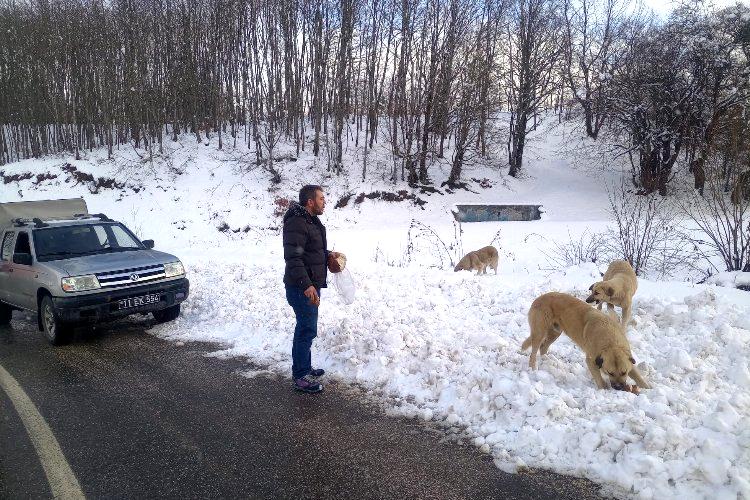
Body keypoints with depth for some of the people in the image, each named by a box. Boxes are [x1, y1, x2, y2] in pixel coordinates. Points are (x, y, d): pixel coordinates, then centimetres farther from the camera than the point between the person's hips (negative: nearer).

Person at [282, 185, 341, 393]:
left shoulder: (312, 221, 14)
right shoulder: (297, 223, -20)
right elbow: (293, 258, -26)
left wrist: (328, 254, 12)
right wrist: (306, 285, -31)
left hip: (311, 285, 10)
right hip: (302, 287, -10)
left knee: (306, 328, 19)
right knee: (307, 330, -4)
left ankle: (305, 368, 32)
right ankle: (301, 377, 6)